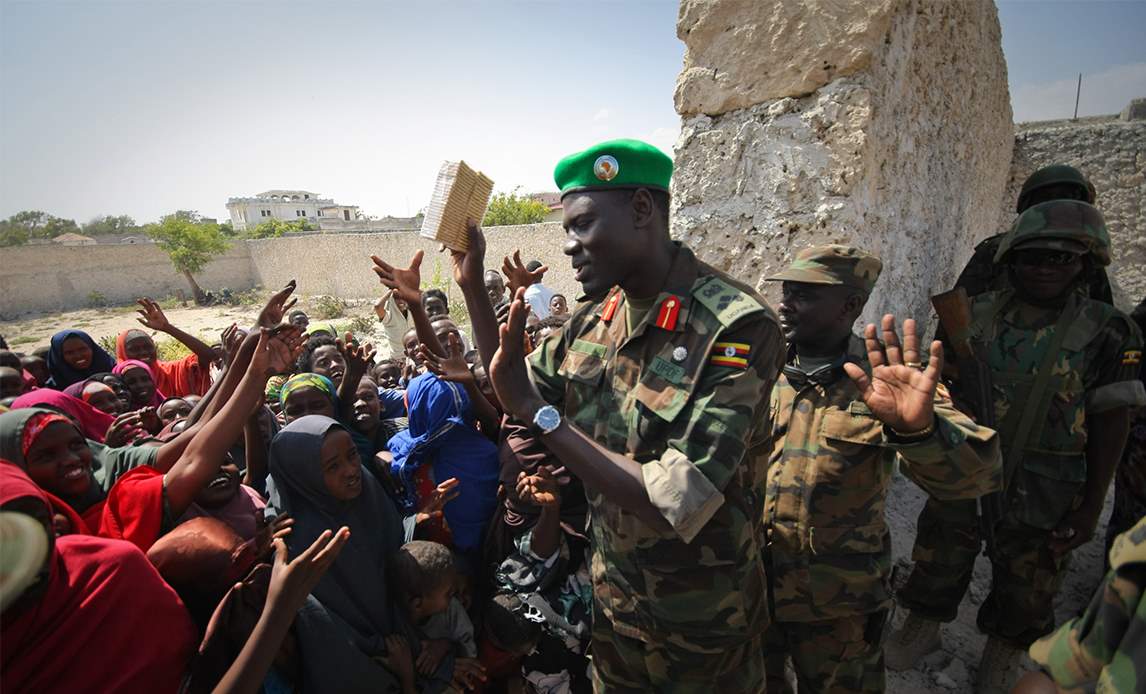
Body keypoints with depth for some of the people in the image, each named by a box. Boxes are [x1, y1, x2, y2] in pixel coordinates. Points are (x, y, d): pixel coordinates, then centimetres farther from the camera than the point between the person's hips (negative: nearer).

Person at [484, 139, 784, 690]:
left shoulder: (737, 327, -26)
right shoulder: (595, 316, -6)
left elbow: (678, 504, -31)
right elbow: (515, 395, 5)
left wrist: (540, 414, -29)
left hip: (696, 619, -5)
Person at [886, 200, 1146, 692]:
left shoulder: (1106, 332, -10)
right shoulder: (976, 315, -3)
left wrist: (1092, 505, -7)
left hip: (1040, 496, -1)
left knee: (1023, 592, 18)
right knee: (936, 563, 17)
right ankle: (922, 631, 41)